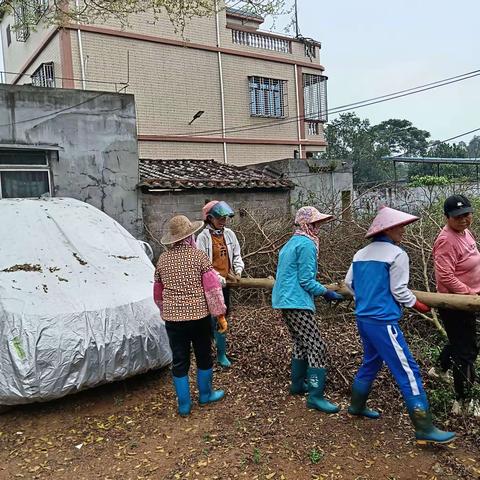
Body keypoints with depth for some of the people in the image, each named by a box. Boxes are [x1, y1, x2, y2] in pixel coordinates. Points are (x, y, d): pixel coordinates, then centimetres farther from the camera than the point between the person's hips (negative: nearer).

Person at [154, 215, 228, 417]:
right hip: (199, 315, -2)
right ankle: (205, 395, 33)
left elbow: (158, 293, 12)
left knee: (179, 362, 11)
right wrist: (220, 315, -7)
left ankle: (184, 405, 19)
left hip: (173, 318, 3)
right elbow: (212, 287, -13)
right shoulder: (198, 255, -9)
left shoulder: (163, 259, 2)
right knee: (204, 357, 17)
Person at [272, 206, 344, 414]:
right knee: (317, 347, -8)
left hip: (286, 301, 10)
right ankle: (315, 396, -7)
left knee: (301, 343, 21)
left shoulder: (291, 243, 17)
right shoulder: (307, 244, -13)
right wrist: (326, 293, -6)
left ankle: (298, 383, 30)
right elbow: (306, 281, -16)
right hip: (298, 303, -10)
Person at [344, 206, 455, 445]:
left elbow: (349, 282, 13)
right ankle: (425, 430, 0)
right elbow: (399, 291, -10)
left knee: (371, 362, 24)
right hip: (383, 321, -8)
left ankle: (356, 406, 35)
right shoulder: (397, 254, -11)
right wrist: (420, 306, 5)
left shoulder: (360, 254, 10)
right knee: (408, 371, -3)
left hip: (363, 318, 8)